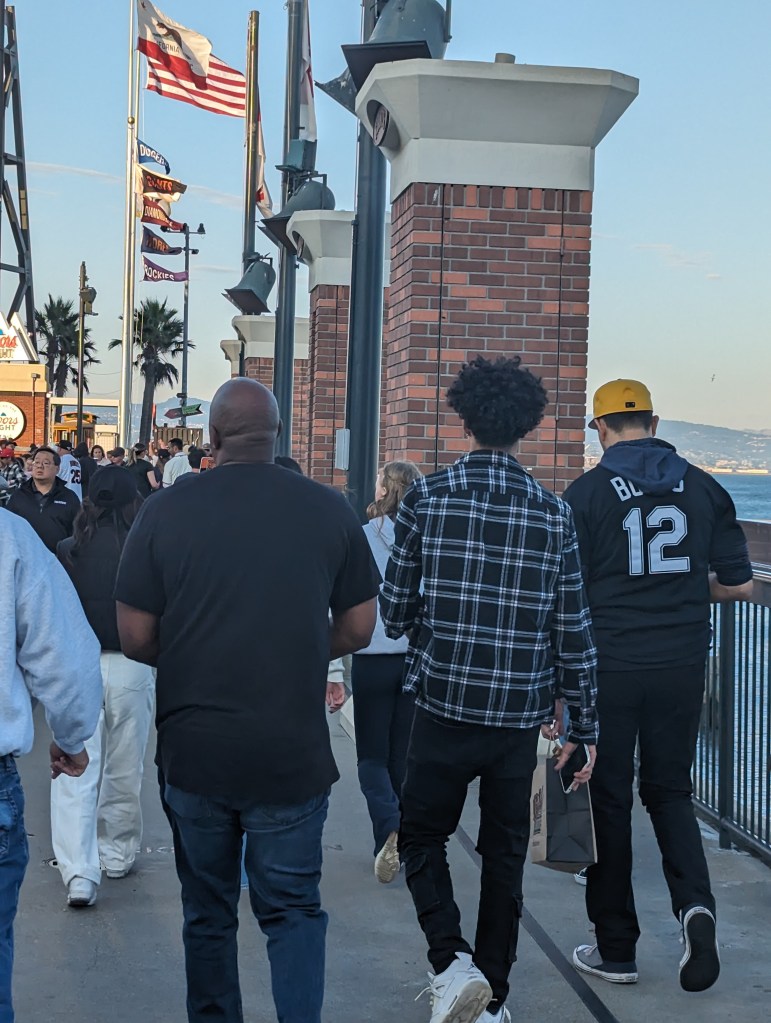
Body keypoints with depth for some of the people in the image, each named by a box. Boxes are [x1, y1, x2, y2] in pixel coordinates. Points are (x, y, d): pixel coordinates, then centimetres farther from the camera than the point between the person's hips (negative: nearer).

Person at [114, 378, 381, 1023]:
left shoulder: (165, 511, -8)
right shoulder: (330, 510, -5)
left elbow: (136, 638, -4)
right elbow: (357, 629, 3)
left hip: (192, 752, 1)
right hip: (294, 753, 0)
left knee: (208, 914, 17)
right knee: (293, 908, 12)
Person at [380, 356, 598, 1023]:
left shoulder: (427, 497, -6)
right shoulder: (554, 513, -2)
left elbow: (395, 611, -1)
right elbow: (574, 631, 0)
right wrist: (584, 724, 9)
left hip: (444, 707, -2)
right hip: (521, 716, 2)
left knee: (422, 836, 16)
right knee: (505, 854, 15)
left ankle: (451, 961, -4)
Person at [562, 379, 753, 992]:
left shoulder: (587, 494, -7)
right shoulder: (704, 488, 2)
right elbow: (740, 585, 5)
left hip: (610, 669, -2)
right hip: (683, 668, 3)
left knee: (609, 801, 9)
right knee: (670, 791, 18)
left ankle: (616, 950, 17)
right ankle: (695, 904, -6)